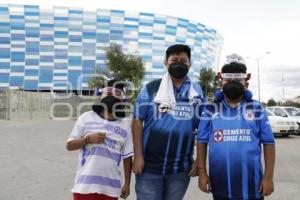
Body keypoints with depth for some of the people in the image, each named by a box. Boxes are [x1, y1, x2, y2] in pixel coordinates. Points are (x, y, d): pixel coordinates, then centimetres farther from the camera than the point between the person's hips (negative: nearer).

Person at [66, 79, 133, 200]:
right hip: (85, 183, -1)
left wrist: (127, 183, 8)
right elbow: (69, 145, 3)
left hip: (110, 186, 1)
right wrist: (88, 139, -14)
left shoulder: (125, 124, 2)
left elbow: (127, 157, 5)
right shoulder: (86, 118, -1)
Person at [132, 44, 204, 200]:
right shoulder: (151, 88, -3)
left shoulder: (197, 92, 4)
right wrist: (138, 156, -9)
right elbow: (138, 121, -3)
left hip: (181, 168, 3)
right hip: (149, 165, -2)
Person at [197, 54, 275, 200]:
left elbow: (268, 143, 0)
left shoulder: (256, 108, 1)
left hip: (251, 185, 0)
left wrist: (268, 176, -4)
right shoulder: (210, 109, 1)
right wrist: (202, 172, -2)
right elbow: (202, 141, 2)